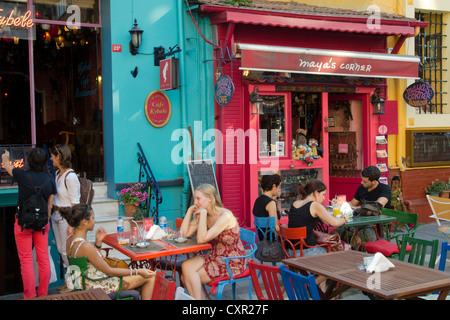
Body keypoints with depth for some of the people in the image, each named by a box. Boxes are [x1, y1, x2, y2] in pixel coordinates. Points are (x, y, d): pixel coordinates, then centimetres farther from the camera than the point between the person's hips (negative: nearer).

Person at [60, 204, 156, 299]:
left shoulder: (70, 239, -1)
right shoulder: (85, 246, -29)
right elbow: (109, 271, -23)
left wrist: (98, 241, -2)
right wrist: (138, 272, -17)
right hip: (100, 287, -9)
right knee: (150, 277, 1)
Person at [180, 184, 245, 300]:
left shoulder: (225, 216, -22)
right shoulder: (203, 214, 3)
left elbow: (201, 239, -28)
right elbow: (184, 233, -2)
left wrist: (203, 213, -24)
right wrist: (190, 211, -6)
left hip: (232, 263, -7)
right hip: (214, 256, 7)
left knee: (188, 273, -16)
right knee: (185, 266, -14)